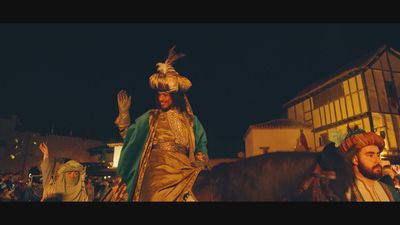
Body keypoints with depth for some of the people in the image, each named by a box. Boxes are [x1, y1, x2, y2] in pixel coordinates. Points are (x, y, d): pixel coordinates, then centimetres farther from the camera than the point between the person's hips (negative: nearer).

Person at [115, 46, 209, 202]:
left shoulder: (190, 120, 6)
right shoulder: (151, 117, 6)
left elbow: (201, 146, 12)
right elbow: (127, 135, 8)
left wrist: (201, 159, -8)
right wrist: (123, 112, -2)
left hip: (181, 176, 0)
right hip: (156, 176, 0)